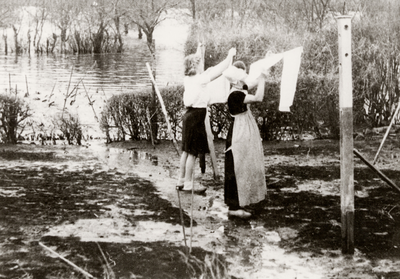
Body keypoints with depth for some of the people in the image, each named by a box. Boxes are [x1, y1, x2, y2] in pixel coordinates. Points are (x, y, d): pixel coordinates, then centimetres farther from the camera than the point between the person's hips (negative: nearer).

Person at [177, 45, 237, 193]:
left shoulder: (187, 79, 6)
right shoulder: (201, 79, -15)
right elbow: (220, 70, -10)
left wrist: (198, 52, 39)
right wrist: (230, 55, 4)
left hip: (189, 114, 8)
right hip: (197, 116, -8)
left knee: (186, 150, 14)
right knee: (193, 152, -2)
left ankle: (181, 180, 20)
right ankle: (188, 183, 3)